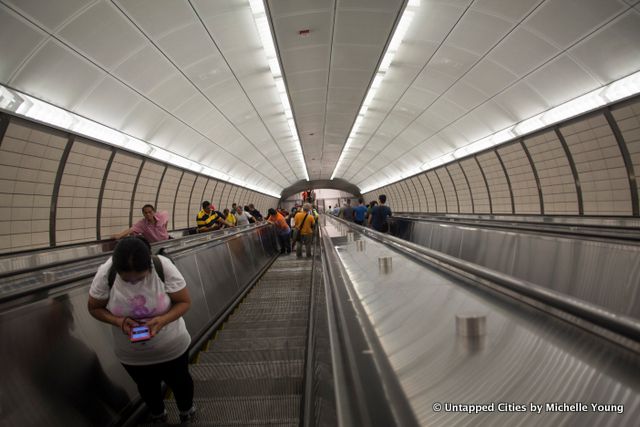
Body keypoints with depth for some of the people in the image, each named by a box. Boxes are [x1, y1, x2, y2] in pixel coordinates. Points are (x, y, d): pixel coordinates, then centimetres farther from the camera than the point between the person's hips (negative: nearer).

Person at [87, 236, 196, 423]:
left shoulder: (164, 267, -29)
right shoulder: (105, 274, -25)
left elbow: (184, 302, -18)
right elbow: (94, 308, -8)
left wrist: (162, 320, -36)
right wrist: (119, 321, -27)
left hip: (171, 347, -1)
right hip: (131, 353, 2)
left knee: (179, 381, 25)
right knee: (147, 386, 29)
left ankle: (187, 410, 59)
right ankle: (158, 414, 62)